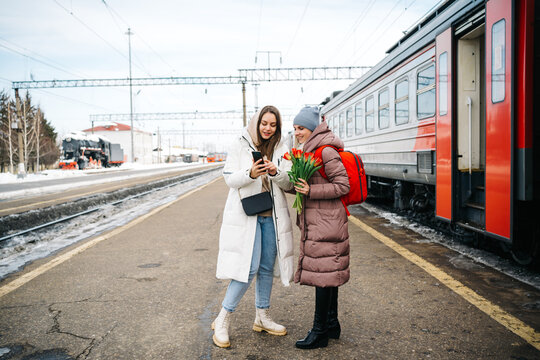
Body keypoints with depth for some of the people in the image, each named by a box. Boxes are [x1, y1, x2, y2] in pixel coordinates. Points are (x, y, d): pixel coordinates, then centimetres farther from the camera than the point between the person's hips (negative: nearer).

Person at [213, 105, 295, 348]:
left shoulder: (281, 149, 8)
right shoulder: (240, 145, -1)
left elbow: (289, 184, 2)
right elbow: (230, 179, -5)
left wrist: (276, 172, -18)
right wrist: (250, 173, -24)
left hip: (272, 216, 4)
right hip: (246, 214, -4)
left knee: (267, 268, 11)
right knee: (249, 268, -10)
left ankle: (262, 317, 28)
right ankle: (222, 321, 5)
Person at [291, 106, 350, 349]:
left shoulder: (327, 151, -14)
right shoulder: (309, 151, 14)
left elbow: (343, 185, -16)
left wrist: (311, 191, -22)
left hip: (326, 223, -10)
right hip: (314, 221, 10)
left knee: (323, 274, -3)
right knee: (328, 273, 16)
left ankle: (320, 332, 8)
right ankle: (331, 324, 28)